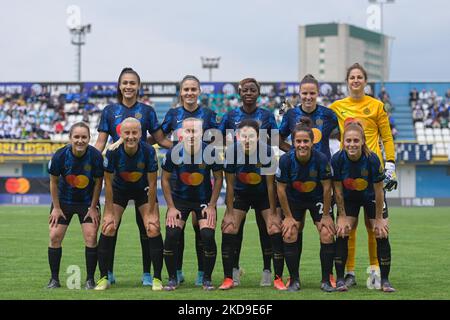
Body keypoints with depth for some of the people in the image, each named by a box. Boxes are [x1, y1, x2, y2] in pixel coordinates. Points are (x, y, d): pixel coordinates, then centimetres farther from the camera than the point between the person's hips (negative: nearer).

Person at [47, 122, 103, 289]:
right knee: (55, 236, -4)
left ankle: (90, 280, 2)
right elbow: (54, 181, -6)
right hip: (64, 201, 1)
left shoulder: (95, 156, -21)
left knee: (91, 237, -11)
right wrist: (56, 207, -5)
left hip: (87, 202, -1)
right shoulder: (60, 156, -20)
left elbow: (98, 182, -8)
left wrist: (93, 208, -6)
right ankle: (54, 279, 9)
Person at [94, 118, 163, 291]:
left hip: (143, 190, 0)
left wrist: (151, 213, -16)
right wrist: (109, 213, -16)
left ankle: (157, 278, -1)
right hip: (119, 190, 1)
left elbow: (152, 184, -18)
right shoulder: (112, 152, -28)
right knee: (108, 229, -11)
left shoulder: (149, 151, -28)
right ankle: (103, 278, 1)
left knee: (153, 230, -14)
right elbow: (108, 183, -17)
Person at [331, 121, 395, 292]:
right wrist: (342, 216, -10)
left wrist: (379, 218, -14)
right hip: (348, 198, 1)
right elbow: (338, 190, -14)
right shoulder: (337, 159, -28)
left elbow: (378, 191, -21)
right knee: (342, 233, -10)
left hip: (371, 198, -1)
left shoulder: (372, 159, -33)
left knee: (382, 235, -9)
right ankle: (340, 279, -1)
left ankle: (385, 280, 1)